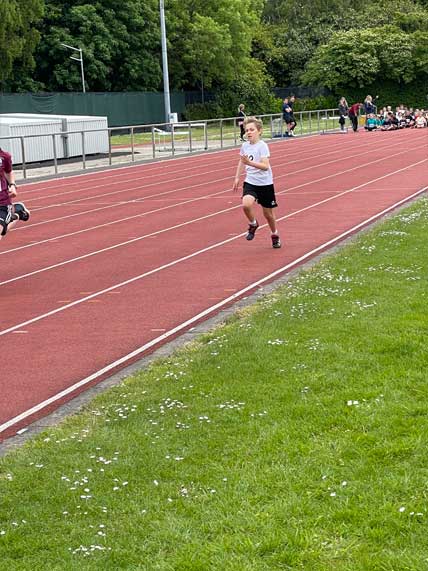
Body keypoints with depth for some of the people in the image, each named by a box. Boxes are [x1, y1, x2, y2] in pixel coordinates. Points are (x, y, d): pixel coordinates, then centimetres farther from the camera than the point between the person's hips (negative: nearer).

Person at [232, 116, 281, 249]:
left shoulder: (262, 146, -16)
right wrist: (237, 177, 18)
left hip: (265, 183, -3)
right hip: (250, 182, 3)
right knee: (246, 204, -26)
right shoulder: (245, 145, 1)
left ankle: (275, 235, 35)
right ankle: (253, 224, 4)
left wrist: (250, 162, -38)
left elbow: (265, 166, -27)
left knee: (268, 213, 9)